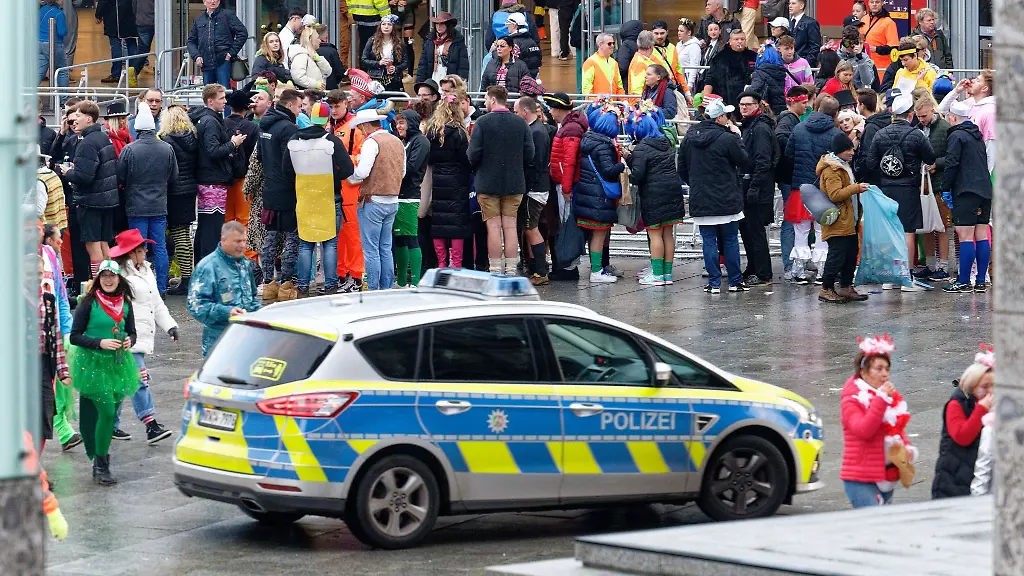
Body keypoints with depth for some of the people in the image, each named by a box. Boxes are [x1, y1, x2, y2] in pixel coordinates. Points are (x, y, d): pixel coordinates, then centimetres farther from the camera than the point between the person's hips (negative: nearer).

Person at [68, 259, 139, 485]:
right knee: (106, 411, -15)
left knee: (109, 413, 6)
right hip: (93, 364, -5)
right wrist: (100, 343, -19)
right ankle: (101, 465, -8)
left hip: (118, 364, 5)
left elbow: (132, 332, 17)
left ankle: (99, 460, 19)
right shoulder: (89, 303, -7)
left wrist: (129, 341, -6)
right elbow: (75, 336, -7)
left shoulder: (125, 304, 7)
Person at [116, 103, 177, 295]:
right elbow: (174, 179, 8)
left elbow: (119, 178, -6)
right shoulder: (167, 149, -1)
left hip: (136, 207, -3)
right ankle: (161, 288, 9)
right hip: (160, 206, 3)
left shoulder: (130, 150, -13)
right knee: (160, 247, 8)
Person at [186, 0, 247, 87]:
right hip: (206, 64, 5)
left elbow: (243, 33, -1)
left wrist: (232, 52, -7)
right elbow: (191, 41, 20)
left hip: (223, 61, -5)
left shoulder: (228, 15, 3)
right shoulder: (198, 19, 16)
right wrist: (196, 56, 2)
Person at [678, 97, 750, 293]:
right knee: (731, 240, 8)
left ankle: (714, 282, 5)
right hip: (727, 200, -3)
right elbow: (745, 163, -4)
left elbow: (682, 168, 11)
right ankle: (735, 281, 13)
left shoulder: (689, 138, 2)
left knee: (709, 241, 6)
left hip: (700, 201, 3)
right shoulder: (727, 139, -15)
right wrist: (737, 137, 3)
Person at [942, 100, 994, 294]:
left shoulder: (956, 136, -7)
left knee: (965, 236, -9)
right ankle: (981, 281, 8)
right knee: (982, 236, 7)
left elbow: (951, 164, -13)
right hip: (985, 190, 8)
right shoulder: (977, 136, 19)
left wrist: (946, 188, -6)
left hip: (966, 191, -8)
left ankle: (963, 282, -10)